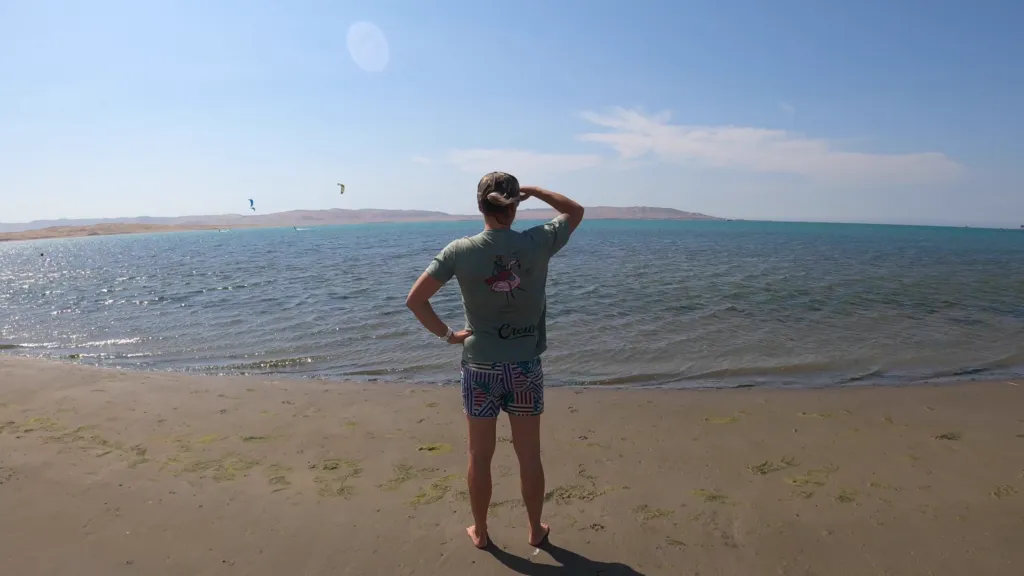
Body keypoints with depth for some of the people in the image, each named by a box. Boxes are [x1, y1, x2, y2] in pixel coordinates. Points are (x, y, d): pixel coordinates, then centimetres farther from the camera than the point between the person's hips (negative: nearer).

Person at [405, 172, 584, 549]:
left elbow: (415, 300, -10)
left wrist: (447, 334, 1)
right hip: (525, 368, 0)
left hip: (480, 368, 0)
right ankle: (536, 530, 34)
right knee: (529, 456, 16)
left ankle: (480, 532, 33)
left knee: (480, 457, 16)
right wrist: (532, 190, 6)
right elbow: (576, 212, 8)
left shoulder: (460, 252, -11)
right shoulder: (537, 244, -10)